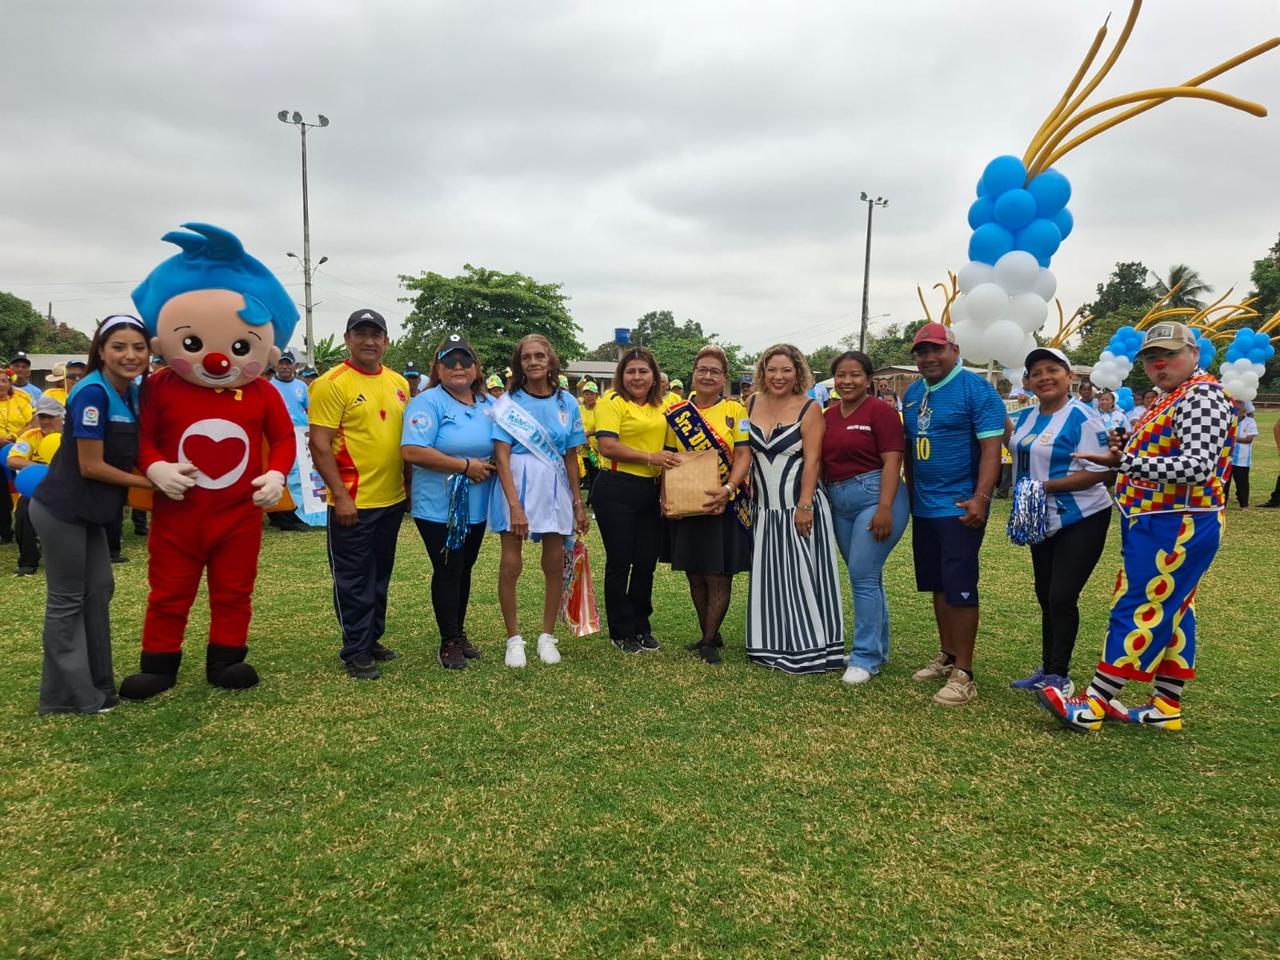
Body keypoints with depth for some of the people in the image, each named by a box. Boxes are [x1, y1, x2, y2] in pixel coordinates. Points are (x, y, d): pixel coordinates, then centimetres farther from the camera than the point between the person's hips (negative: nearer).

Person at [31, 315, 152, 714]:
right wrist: (148, 482, -13)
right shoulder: (93, 393, -21)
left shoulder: (131, 393, 4)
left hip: (87, 511, 8)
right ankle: (67, 695, 14)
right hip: (62, 510, -8)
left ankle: (96, 684, 26)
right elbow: (91, 466, -20)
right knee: (67, 600, 2)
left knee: (98, 590, 14)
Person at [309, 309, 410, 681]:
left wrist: (411, 485, 14)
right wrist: (340, 496, -19)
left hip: (392, 499, 7)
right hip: (352, 503, -6)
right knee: (353, 580, 4)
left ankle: (372, 639, 31)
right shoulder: (332, 384, -11)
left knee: (379, 577, 17)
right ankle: (355, 652, 15)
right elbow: (319, 445, -15)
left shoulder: (398, 383, 9)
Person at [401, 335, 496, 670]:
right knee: (447, 572, 2)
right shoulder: (428, 402, -12)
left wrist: (491, 467, -6)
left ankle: (460, 632, 30)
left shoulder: (488, 405, 8)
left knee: (464, 570, 16)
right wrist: (466, 466, -20)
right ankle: (449, 642, 15)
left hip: (476, 507, 6)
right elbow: (412, 452, -23)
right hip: (439, 508, -6)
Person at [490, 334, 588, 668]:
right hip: (516, 486, -3)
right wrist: (515, 505, -18)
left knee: (555, 565, 7)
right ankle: (514, 639, 15)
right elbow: (502, 456, -9)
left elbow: (571, 456, 9)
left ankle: (547, 636, 23)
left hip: (555, 490, 3)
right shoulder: (507, 403, -3)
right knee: (511, 566, -1)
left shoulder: (566, 402, 5)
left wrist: (578, 503, 8)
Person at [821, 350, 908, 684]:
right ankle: (878, 648, 26)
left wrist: (885, 508, -21)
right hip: (839, 504, 7)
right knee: (866, 578, 14)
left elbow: (892, 461, -13)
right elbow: (822, 461, 16)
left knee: (863, 576, -9)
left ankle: (866, 657, 0)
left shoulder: (880, 411, -8)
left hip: (875, 497, -7)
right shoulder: (828, 415, 12)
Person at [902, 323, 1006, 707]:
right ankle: (946, 657, 28)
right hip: (923, 506, 7)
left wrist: (981, 497, -25)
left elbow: (991, 447, -16)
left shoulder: (976, 390, -10)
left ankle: (963, 675, 2)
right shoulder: (912, 393, 11)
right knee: (938, 585, 15)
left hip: (960, 508, -7)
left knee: (960, 588, -6)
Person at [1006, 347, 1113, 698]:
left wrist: (1047, 486, -24)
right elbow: (1017, 457, 17)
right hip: (1042, 522, 8)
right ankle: (1047, 670, 27)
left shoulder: (1083, 418, -15)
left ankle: (1059, 676, 8)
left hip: (1081, 520, -7)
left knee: (1062, 598, -6)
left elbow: (1099, 472, -20)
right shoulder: (1025, 417, 7)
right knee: (1045, 597, 14)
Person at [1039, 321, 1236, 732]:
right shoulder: (1170, 398, 17)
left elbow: (1197, 467, -27)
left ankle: (1092, 706, -4)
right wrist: (1127, 446, 5)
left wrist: (1124, 461, -33)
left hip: (1175, 527, -10)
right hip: (1161, 524, 10)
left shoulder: (1202, 395, -15)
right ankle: (1166, 706, 21)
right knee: (1169, 612, 13)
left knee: (1138, 612, -7)